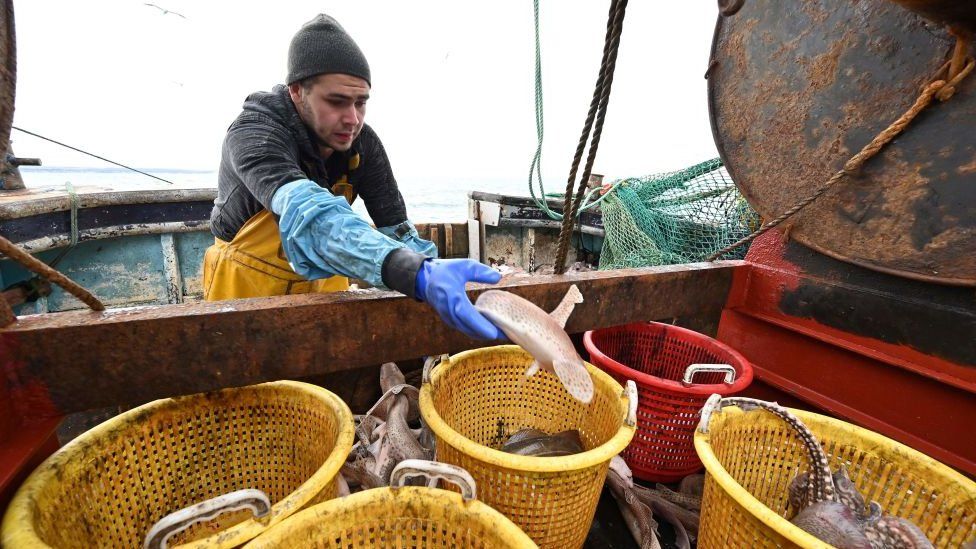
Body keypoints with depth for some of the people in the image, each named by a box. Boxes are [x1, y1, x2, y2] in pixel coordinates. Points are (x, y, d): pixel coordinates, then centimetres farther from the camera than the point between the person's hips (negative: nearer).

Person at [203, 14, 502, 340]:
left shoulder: (364, 143, -13)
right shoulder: (253, 133, -27)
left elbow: (398, 231, -14)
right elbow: (309, 214, -47)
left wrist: (435, 283, -30)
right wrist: (421, 275, -62)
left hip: (323, 282, 3)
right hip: (247, 286, -3)